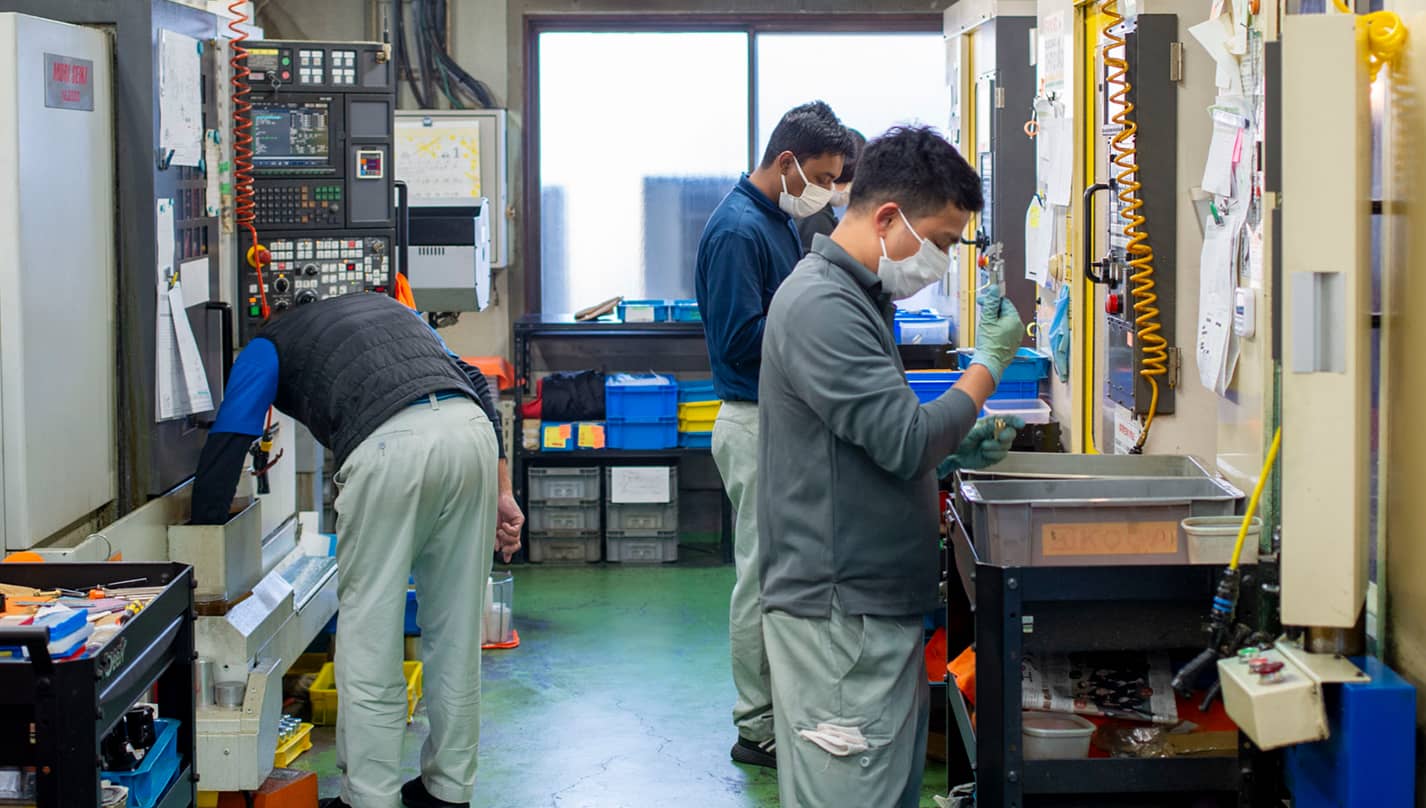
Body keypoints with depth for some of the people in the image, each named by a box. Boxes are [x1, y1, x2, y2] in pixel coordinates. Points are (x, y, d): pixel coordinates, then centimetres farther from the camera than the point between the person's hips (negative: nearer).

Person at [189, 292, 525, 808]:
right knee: (456, 629, 15)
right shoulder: (388, 307, 38)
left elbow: (225, 445, 11)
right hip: (474, 431, 5)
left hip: (389, 443, -5)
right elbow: (475, 385, 25)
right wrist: (500, 492, 19)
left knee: (369, 631, 7)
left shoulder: (268, 346, 25)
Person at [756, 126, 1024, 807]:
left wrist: (957, 453, 8)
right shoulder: (821, 306, -16)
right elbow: (905, 441, -20)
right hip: (840, 615, -10)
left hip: (880, 607, 10)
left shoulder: (856, 297, 18)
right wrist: (990, 362, -7)